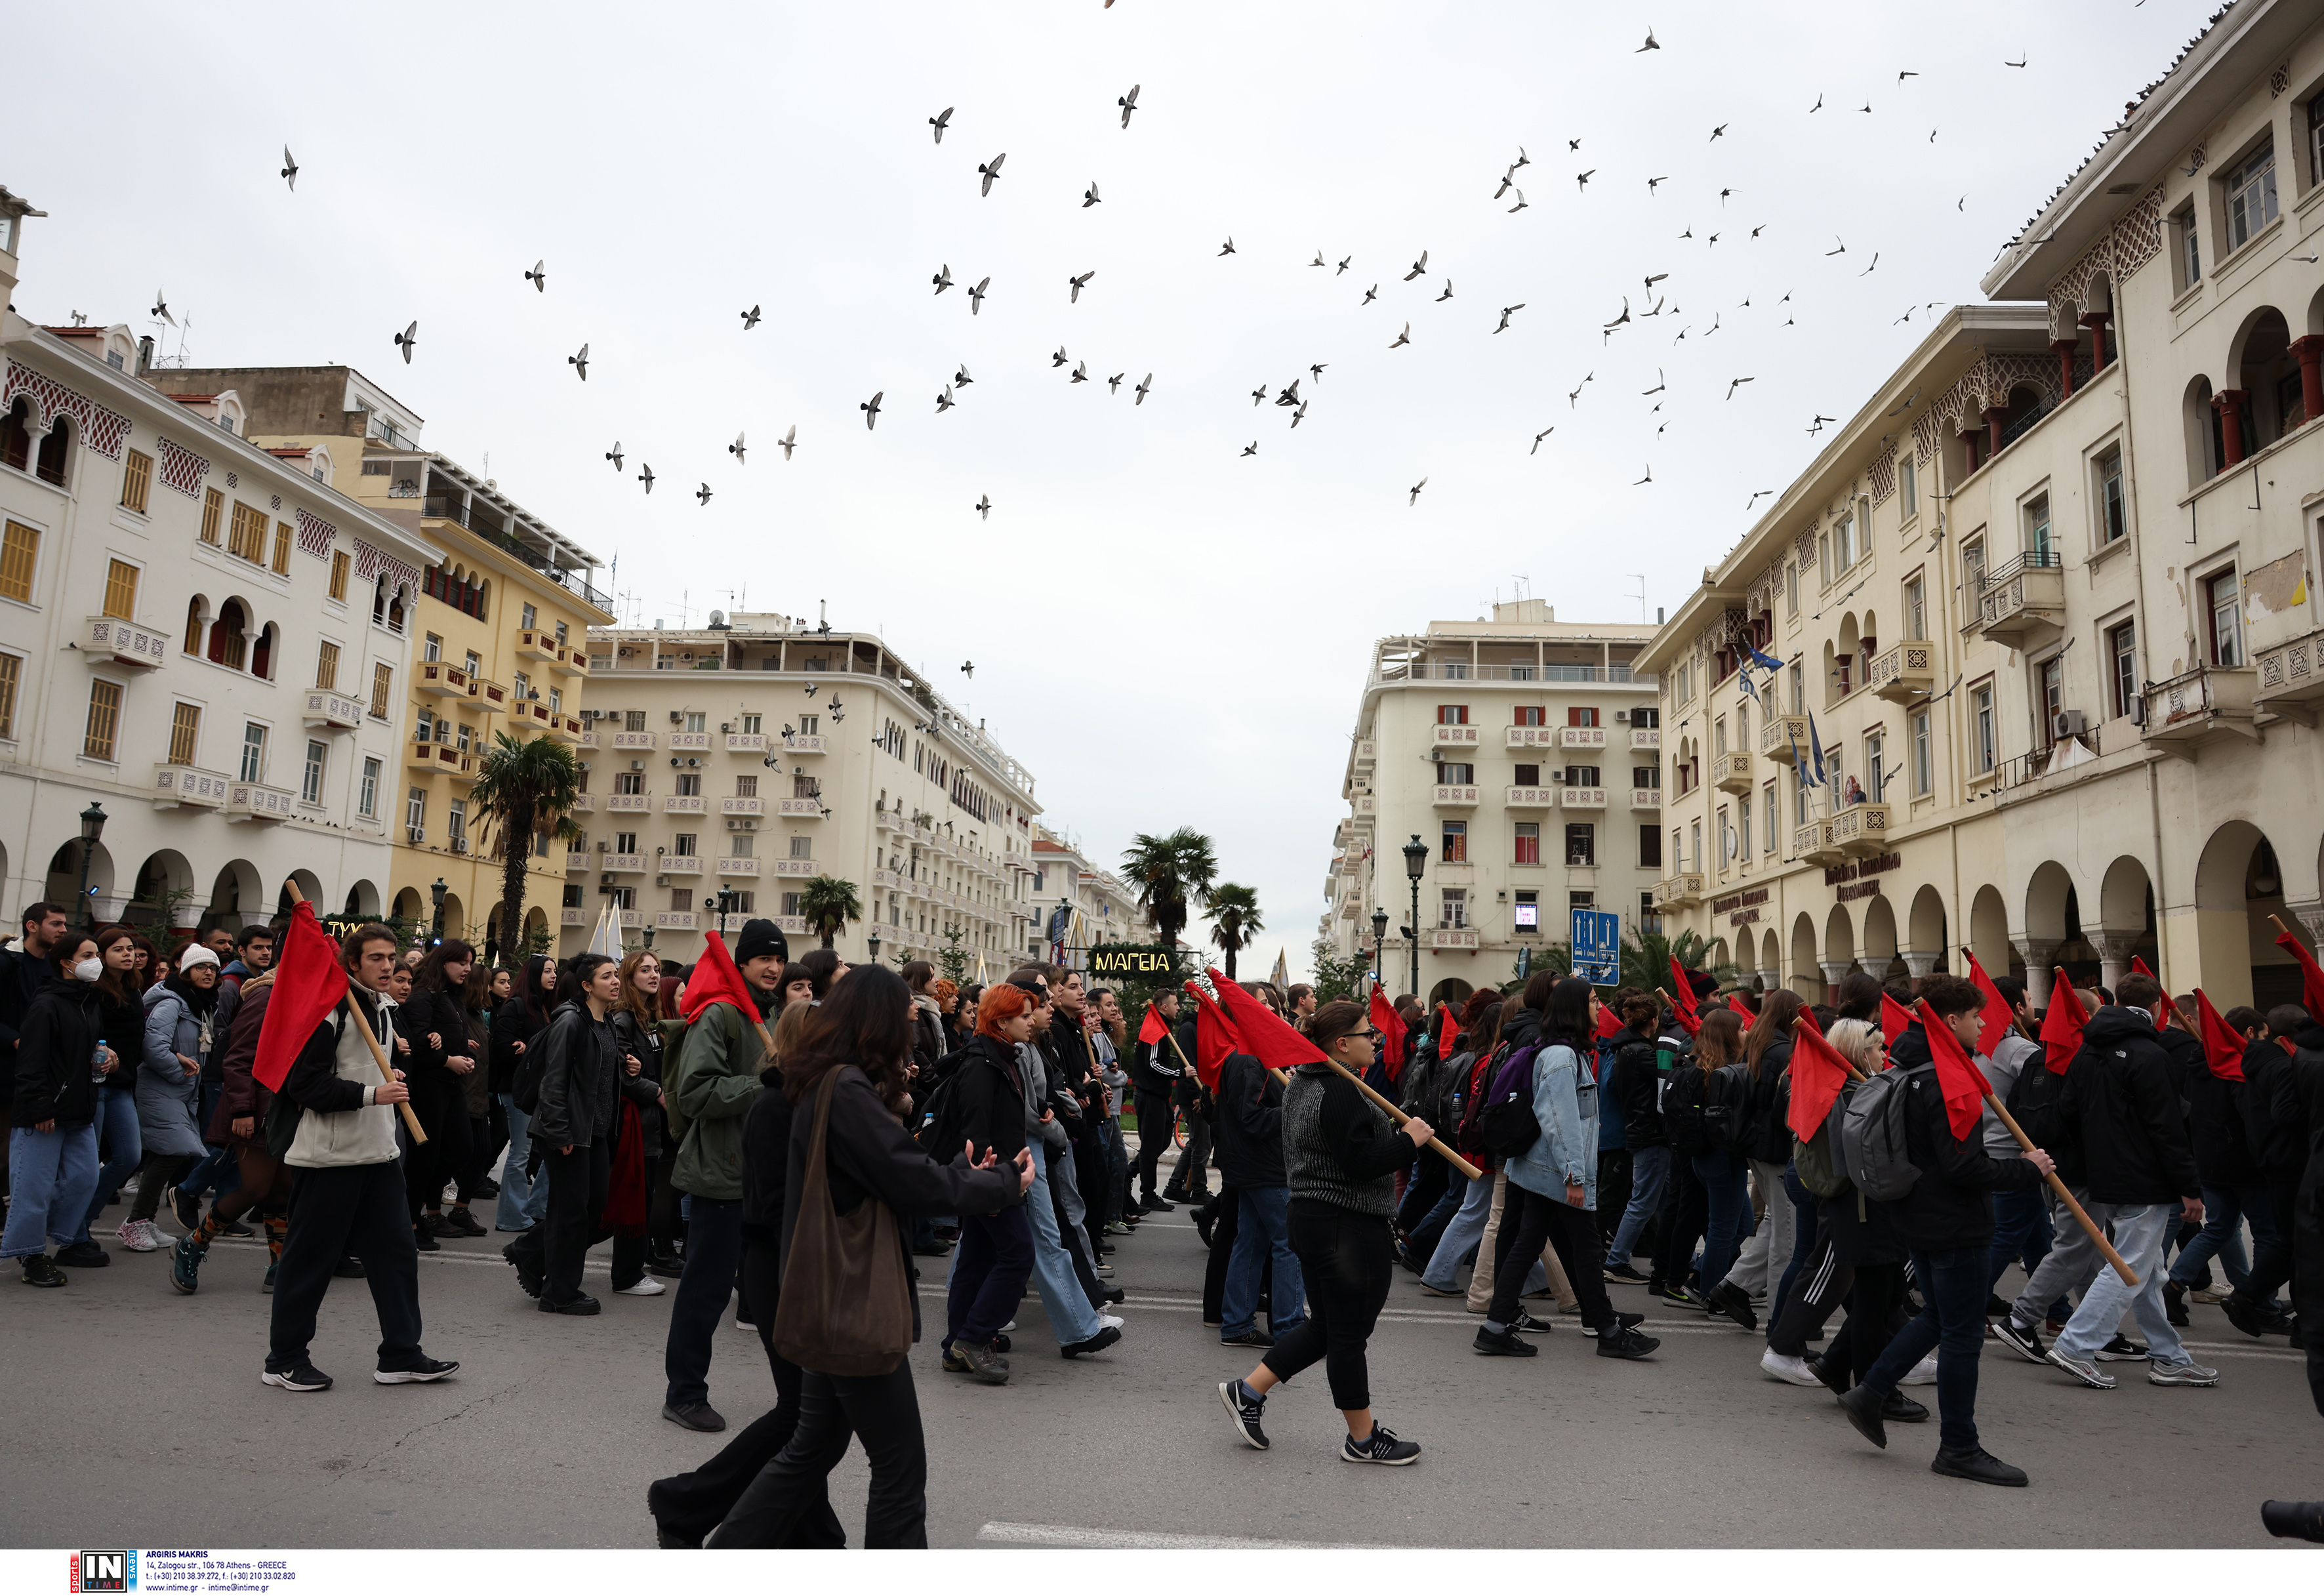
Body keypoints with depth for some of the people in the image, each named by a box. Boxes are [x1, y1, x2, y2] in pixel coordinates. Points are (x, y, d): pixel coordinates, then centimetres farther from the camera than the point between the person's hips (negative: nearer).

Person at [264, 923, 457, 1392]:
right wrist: (371, 1094, -23)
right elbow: (306, 1082, -20)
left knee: (397, 1250, 7)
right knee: (310, 1257, 3)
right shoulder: (329, 1008, -14)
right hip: (328, 1156, -9)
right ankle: (284, 1361, 18)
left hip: (377, 1154, 9)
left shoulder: (381, 1008, 15)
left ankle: (401, 1356, 14)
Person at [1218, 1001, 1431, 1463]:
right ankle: (1363, 1438, 17)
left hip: (1309, 1217, 10)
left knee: (1325, 1326, 19)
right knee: (1350, 1333, 3)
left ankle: (1248, 1391, 19)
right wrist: (1409, 1139, -14)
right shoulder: (1341, 1092, -20)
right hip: (1349, 1227, -10)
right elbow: (1358, 1163, -26)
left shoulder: (1302, 1085, 12)